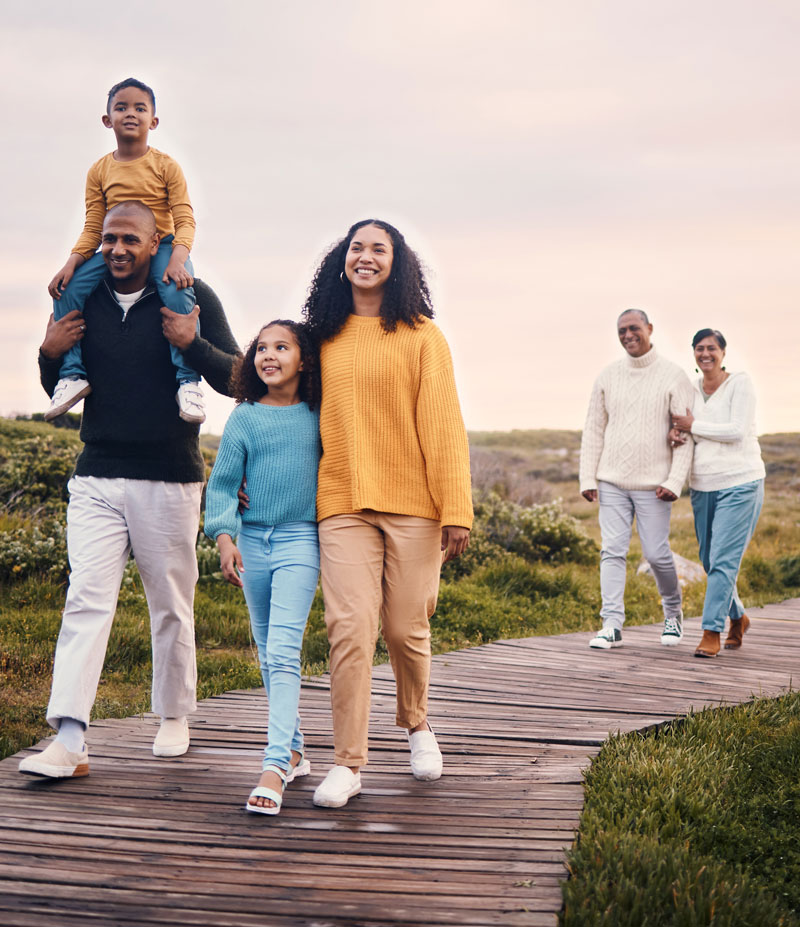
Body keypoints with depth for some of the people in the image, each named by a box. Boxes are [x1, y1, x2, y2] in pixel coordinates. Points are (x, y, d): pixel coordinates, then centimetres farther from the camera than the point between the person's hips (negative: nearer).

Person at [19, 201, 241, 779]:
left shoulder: (192, 299, 0)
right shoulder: (84, 302, 10)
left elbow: (235, 378, -1)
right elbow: (60, 393, 19)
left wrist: (193, 344, -18)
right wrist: (50, 356, -3)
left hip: (170, 481, -2)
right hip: (96, 479, 2)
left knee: (171, 606, 8)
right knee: (86, 600, -9)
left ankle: (174, 718, 26)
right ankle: (69, 740, -12)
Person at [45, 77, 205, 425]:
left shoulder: (166, 166, -3)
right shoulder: (99, 171, 6)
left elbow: (185, 220, -9)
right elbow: (93, 228, 5)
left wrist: (178, 259, -28)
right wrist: (71, 263, -12)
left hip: (161, 245, -3)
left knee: (177, 292, -34)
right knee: (68, 289, -19)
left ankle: (188, 382, -30)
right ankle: (72, 374, -11)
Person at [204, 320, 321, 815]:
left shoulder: (320, 417, 1)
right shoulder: (244, 418, 3)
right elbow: (223, 483, 3)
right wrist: (225, 537, -8)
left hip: (301, 539, -3)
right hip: (253, 539, 3)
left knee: (283, 651, -15)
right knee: (268, 654, 11)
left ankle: (275, 764, -17)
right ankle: (294, 749, 24)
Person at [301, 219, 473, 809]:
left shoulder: (421, 336, 3)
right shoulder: (325, 340, 13)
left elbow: (443, 424, -2)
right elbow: (310, 420, 21)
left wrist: (456, 507, -8)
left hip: (411, 502, -2)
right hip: (342, 503, 2)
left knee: (407, 628, 5)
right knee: (350, 628, -8)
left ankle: (417, 722, 34)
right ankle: (348, 764, -1)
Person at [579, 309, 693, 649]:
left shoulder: (674, 376, -2)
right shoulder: (607, 377, 7)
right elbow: (593, 430, 10)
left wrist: (675, 481, -13)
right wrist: (587, 478, 2)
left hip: (653, 484, -3)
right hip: (612, 481, 3)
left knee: (656, 553, 0)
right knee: (612, 551, -3)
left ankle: (673, 612, 25)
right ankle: (612, 624, -3)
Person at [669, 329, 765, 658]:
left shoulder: (740, 384, -6)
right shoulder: (691, 390, 11)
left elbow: (737, 431, -15)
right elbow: (684, 429, 19)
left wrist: (693, 426, -9)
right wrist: (676, 434, -4)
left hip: (740, 483, -6)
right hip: (703, 486, 6)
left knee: (723, 560, -11)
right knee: (709, 560, 11)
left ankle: (712, 632, -7)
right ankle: (738, 617, 33)